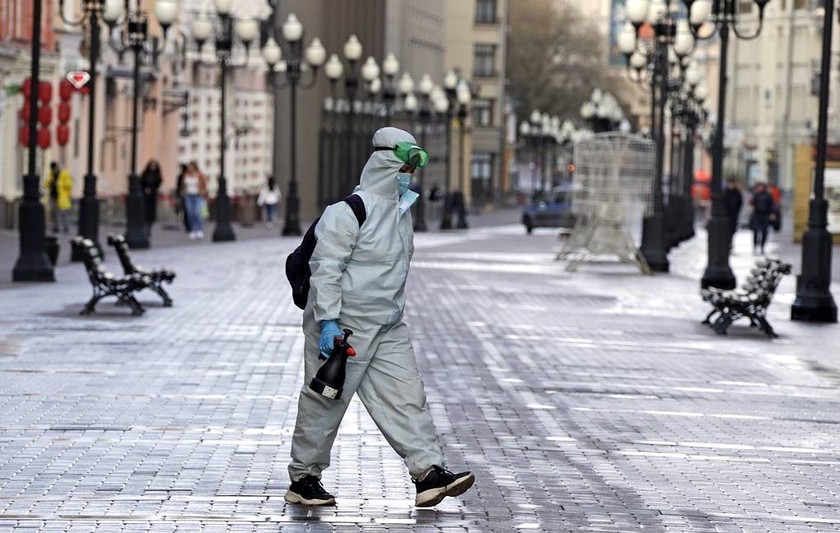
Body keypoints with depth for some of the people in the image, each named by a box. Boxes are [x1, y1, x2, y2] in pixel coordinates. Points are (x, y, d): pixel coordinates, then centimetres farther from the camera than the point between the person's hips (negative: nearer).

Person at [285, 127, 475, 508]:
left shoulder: (401, 211, 13)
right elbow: (326, 269, -18)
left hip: (388, 328, 8)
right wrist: (327, 322, -24)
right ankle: (303, 479, 13)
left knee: (406, 396, -3)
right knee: (325, 401, 2)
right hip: (344, 325, -8)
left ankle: (428, 472, -8)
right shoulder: (349, 211, -15)